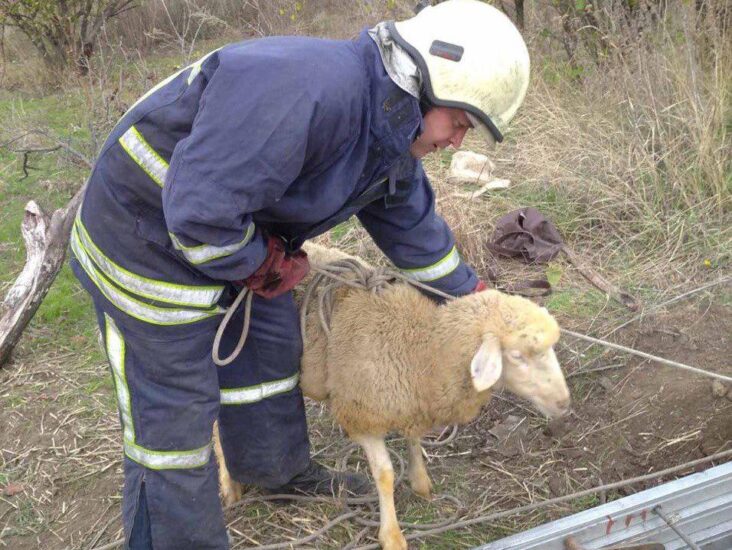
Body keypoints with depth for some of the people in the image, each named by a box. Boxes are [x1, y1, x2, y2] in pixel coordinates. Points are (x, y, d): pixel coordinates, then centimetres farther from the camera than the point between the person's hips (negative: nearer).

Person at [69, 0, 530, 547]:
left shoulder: (392, 141, -2)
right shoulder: (308, 88, -36)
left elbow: (411, 226, 15)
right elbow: (199, 210, -38)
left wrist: (470, 294, 22)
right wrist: (267, 266, -19)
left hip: (235, 236, 10)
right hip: (148, 241, -9)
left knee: (271, 346, 22)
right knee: (174, 412, -1)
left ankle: (277, 468, 47)